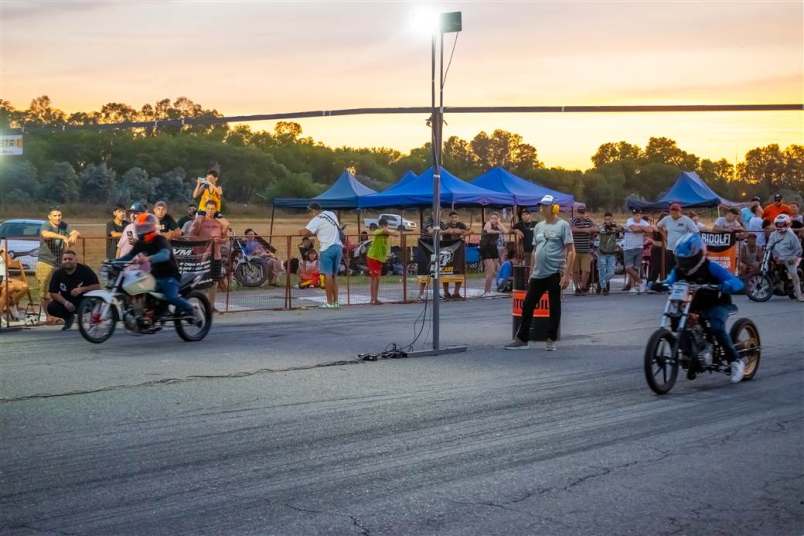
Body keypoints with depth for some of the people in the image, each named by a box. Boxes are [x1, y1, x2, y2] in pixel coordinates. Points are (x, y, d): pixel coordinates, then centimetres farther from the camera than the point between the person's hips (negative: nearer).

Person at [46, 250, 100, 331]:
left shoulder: (85, 270, -13)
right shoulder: (58, 274, -7)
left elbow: (97, 286, -16)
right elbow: (53, 293, -7)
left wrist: (82, 289, -31)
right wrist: (65, 302, -24)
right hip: (66, 301, 3)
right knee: (51, 308, -23)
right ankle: (68, 317, 10)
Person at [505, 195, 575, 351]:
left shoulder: (562, 225, -6)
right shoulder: (538, 227, 13)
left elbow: (570, 251, -10)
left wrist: (566, 274, -16)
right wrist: (532, 272, 16)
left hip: (555, 274, -6)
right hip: (538, 274, 6)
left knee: (554, 308, 3)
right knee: (527, 305, 7)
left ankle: (550, 340, 11)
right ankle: (521, 339, 14)